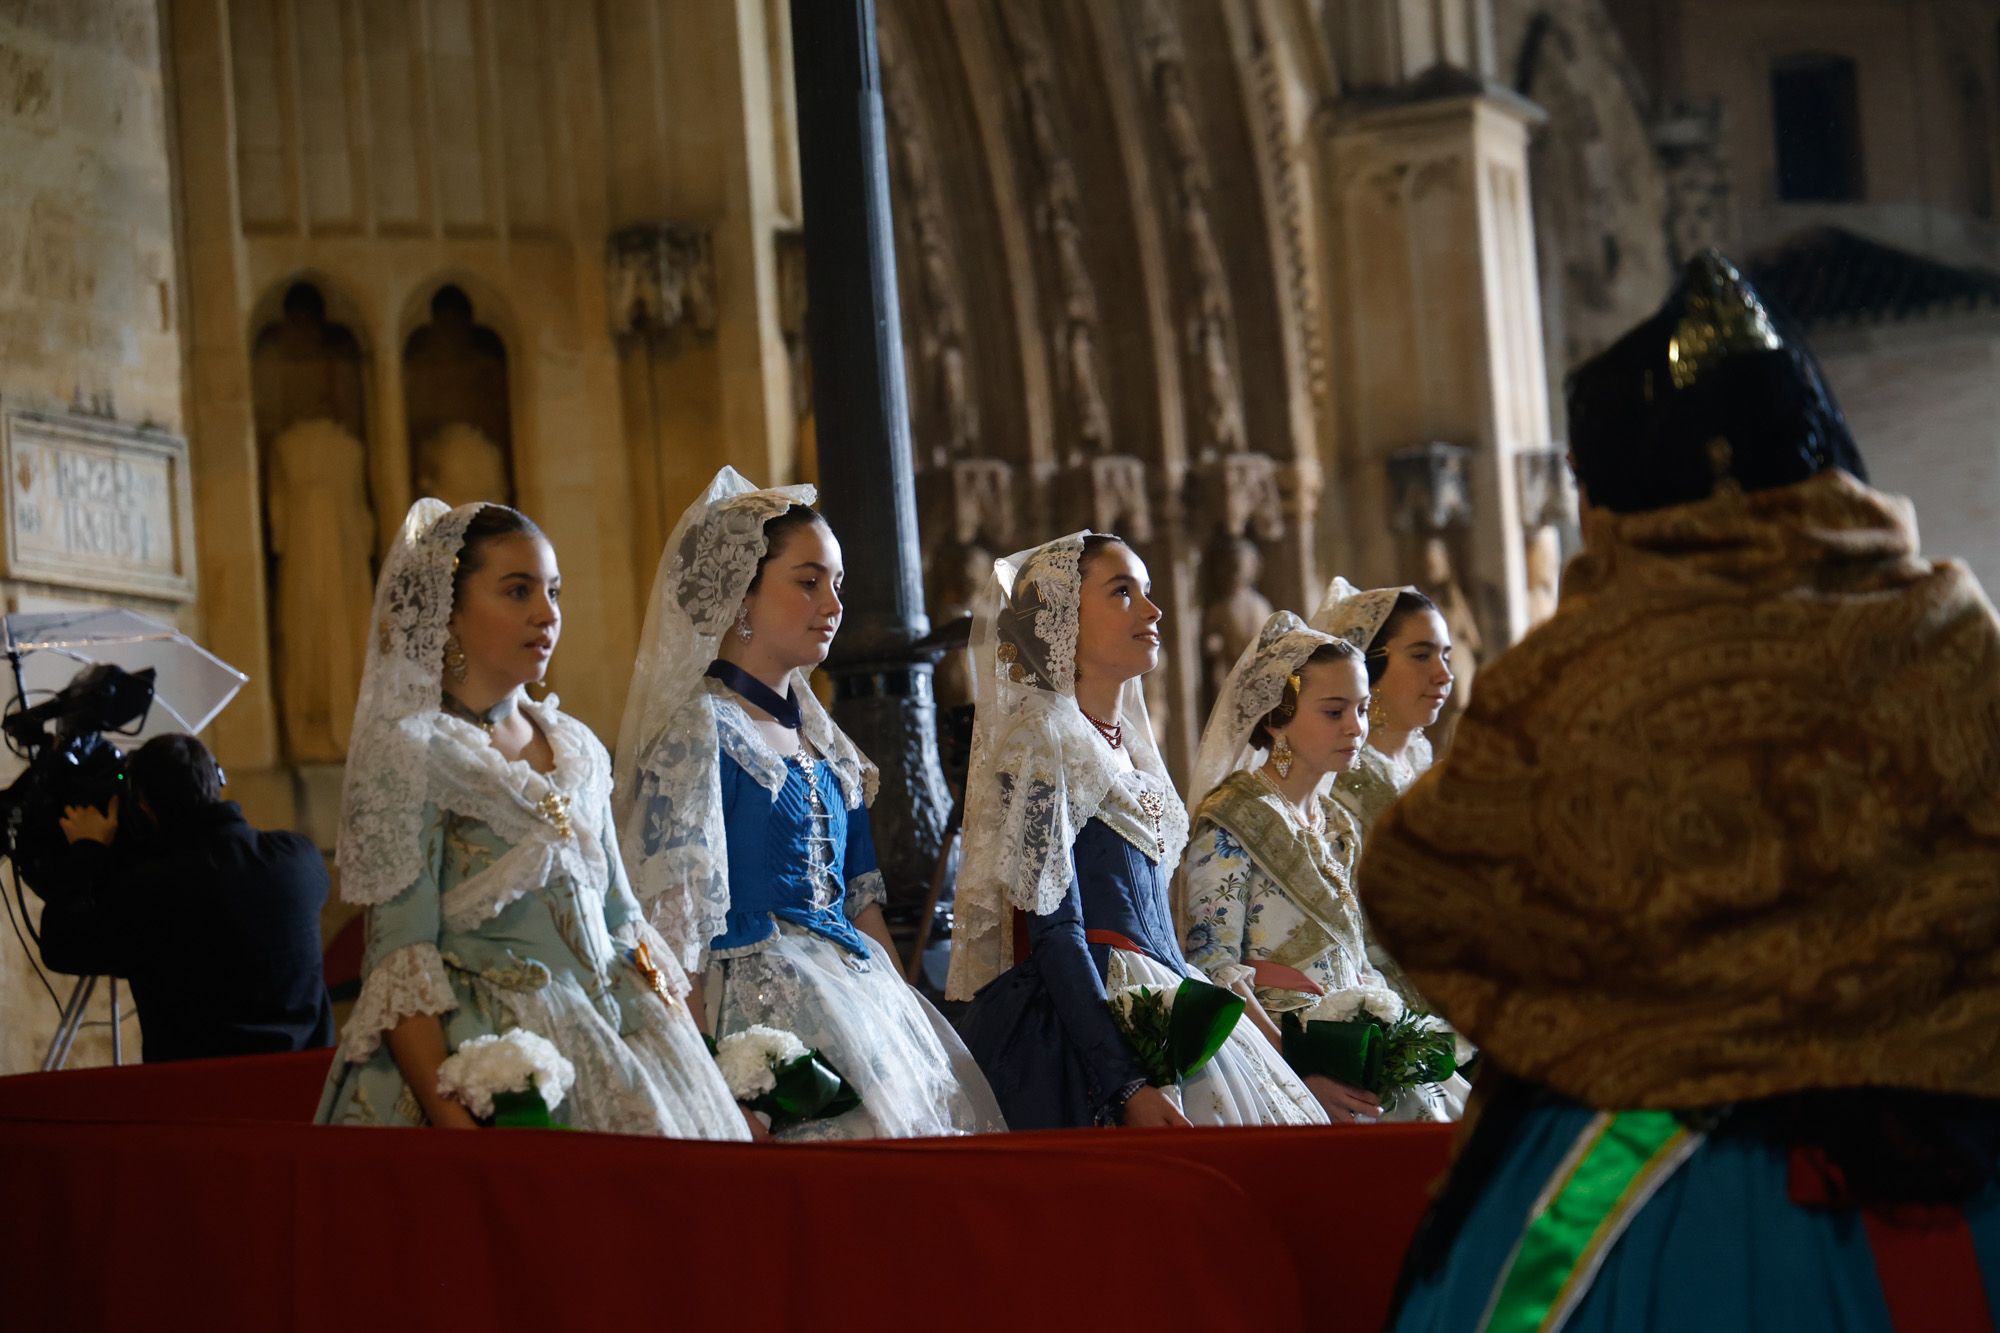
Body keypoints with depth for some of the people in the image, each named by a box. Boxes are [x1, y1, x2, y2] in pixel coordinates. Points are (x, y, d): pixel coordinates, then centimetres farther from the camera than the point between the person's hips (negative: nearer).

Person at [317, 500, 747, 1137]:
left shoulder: (577, 748, 14)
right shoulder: (407, 752, -6)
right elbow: (402, 959, -12)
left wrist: (685, 1054, 7)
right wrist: (452, 1120, -23)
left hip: (607, 1035, 6)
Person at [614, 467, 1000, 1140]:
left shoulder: (821, 738, 16)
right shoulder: (698, 730, -9)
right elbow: (673, 925, -14)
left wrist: (908, 1018, 10)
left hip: (857, 993, 8)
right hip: (759, 1003, -8)